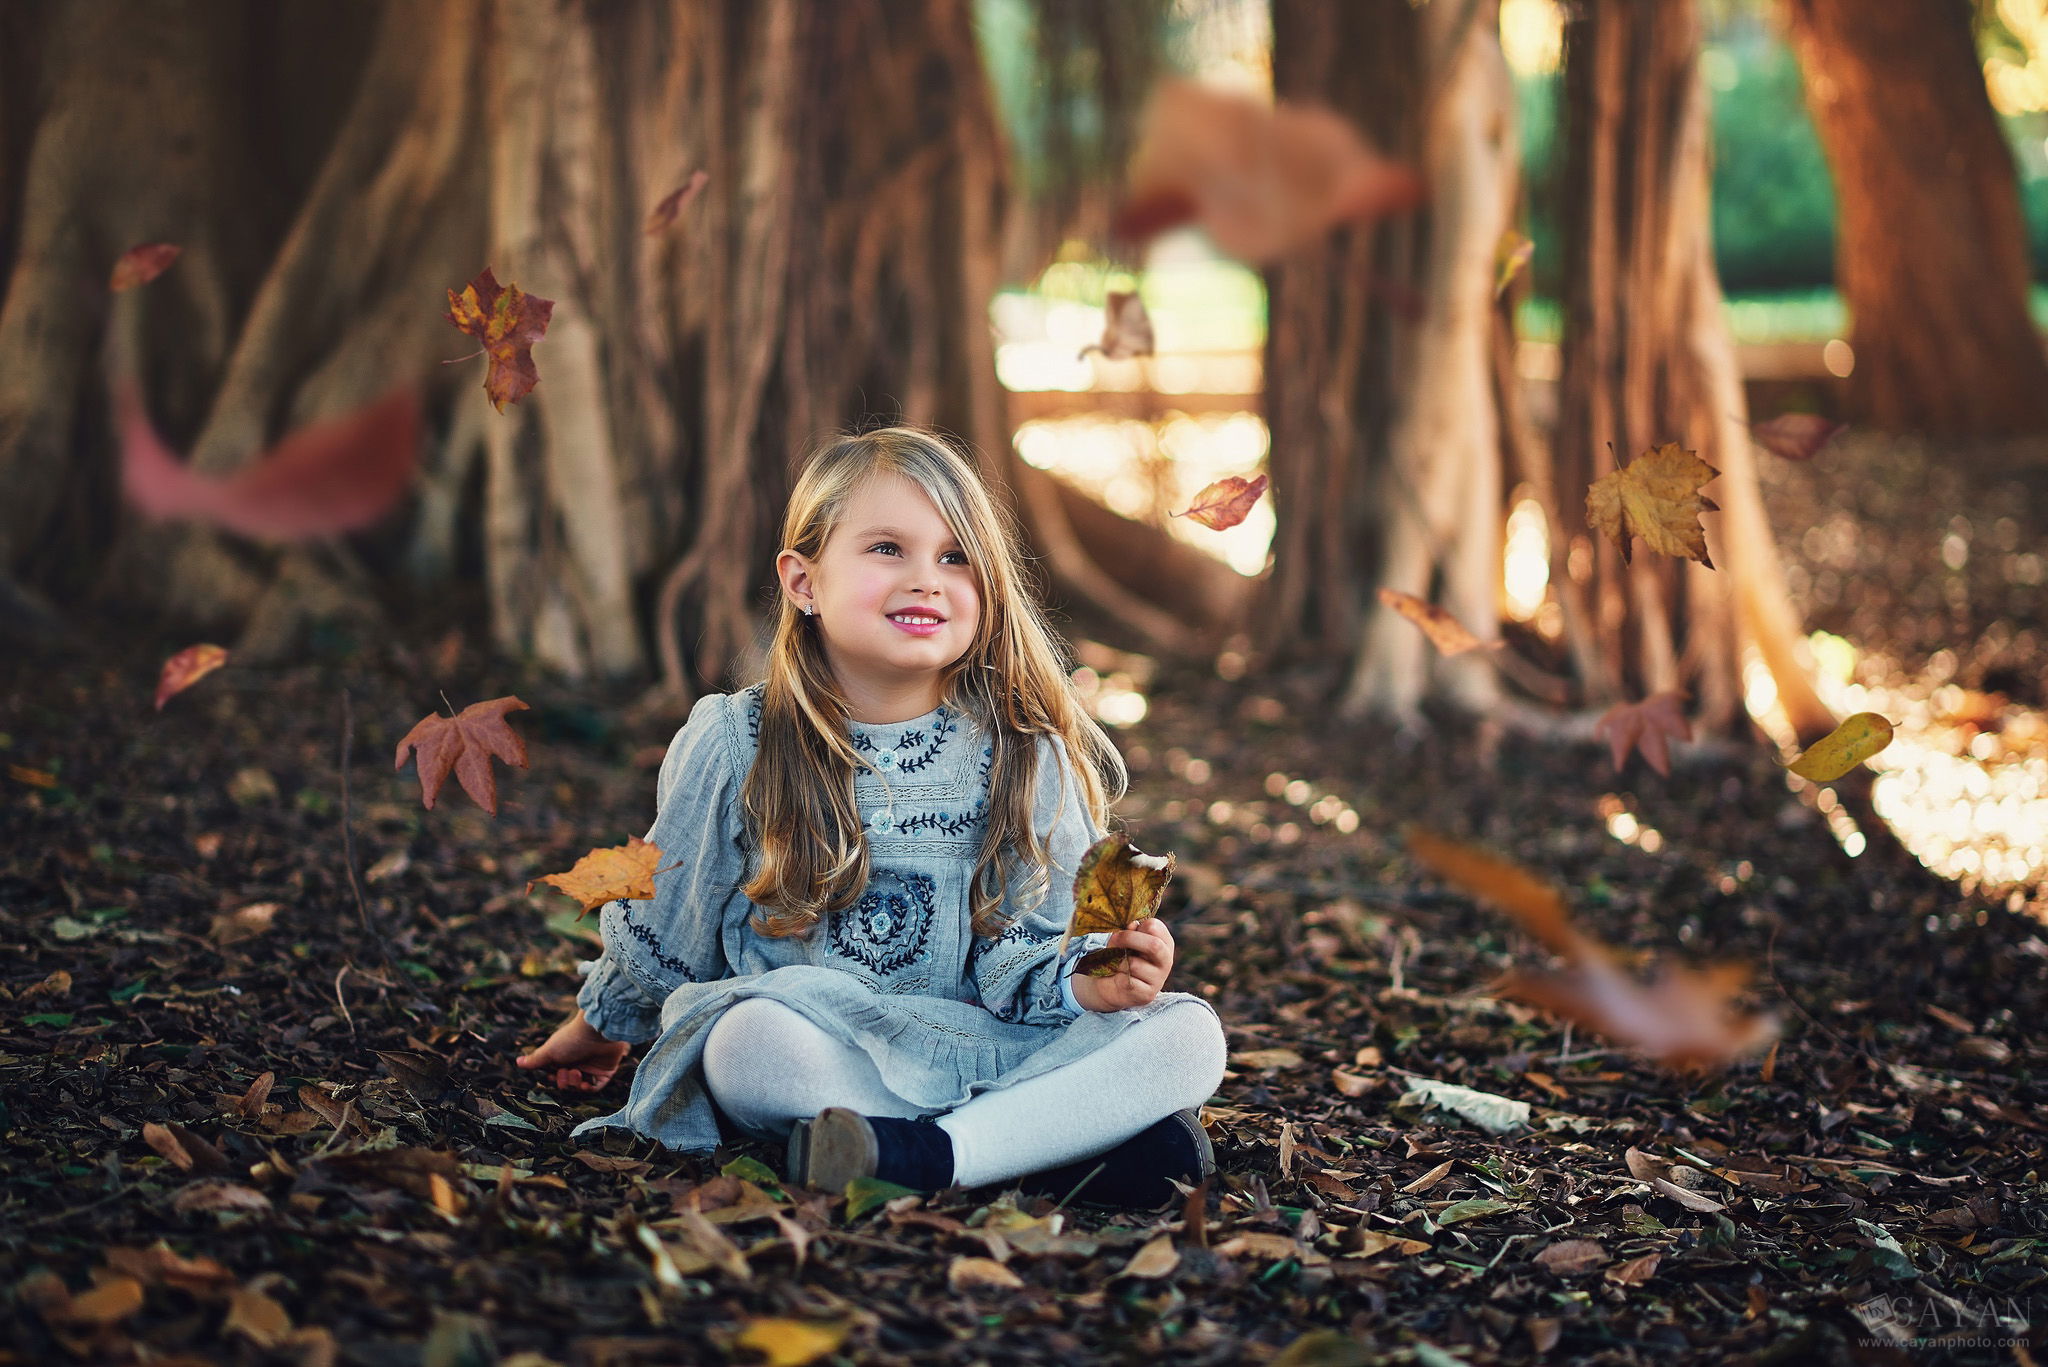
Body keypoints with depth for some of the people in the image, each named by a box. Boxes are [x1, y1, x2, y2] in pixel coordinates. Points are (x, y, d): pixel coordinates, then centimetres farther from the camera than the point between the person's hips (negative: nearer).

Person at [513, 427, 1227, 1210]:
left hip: (982, 1047, 2)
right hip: (814, 1052, -1)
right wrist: (603, 1026, 26)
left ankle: (925, 1155, -33)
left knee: (1187, 1034, -21)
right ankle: (1062, 1148, -31)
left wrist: (1089, 985, -21)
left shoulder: (1022, 755, 1)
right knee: (749, 1037, -37)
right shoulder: (733, 743, -2)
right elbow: (661, 919, 13)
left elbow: (1026, 952, 1)